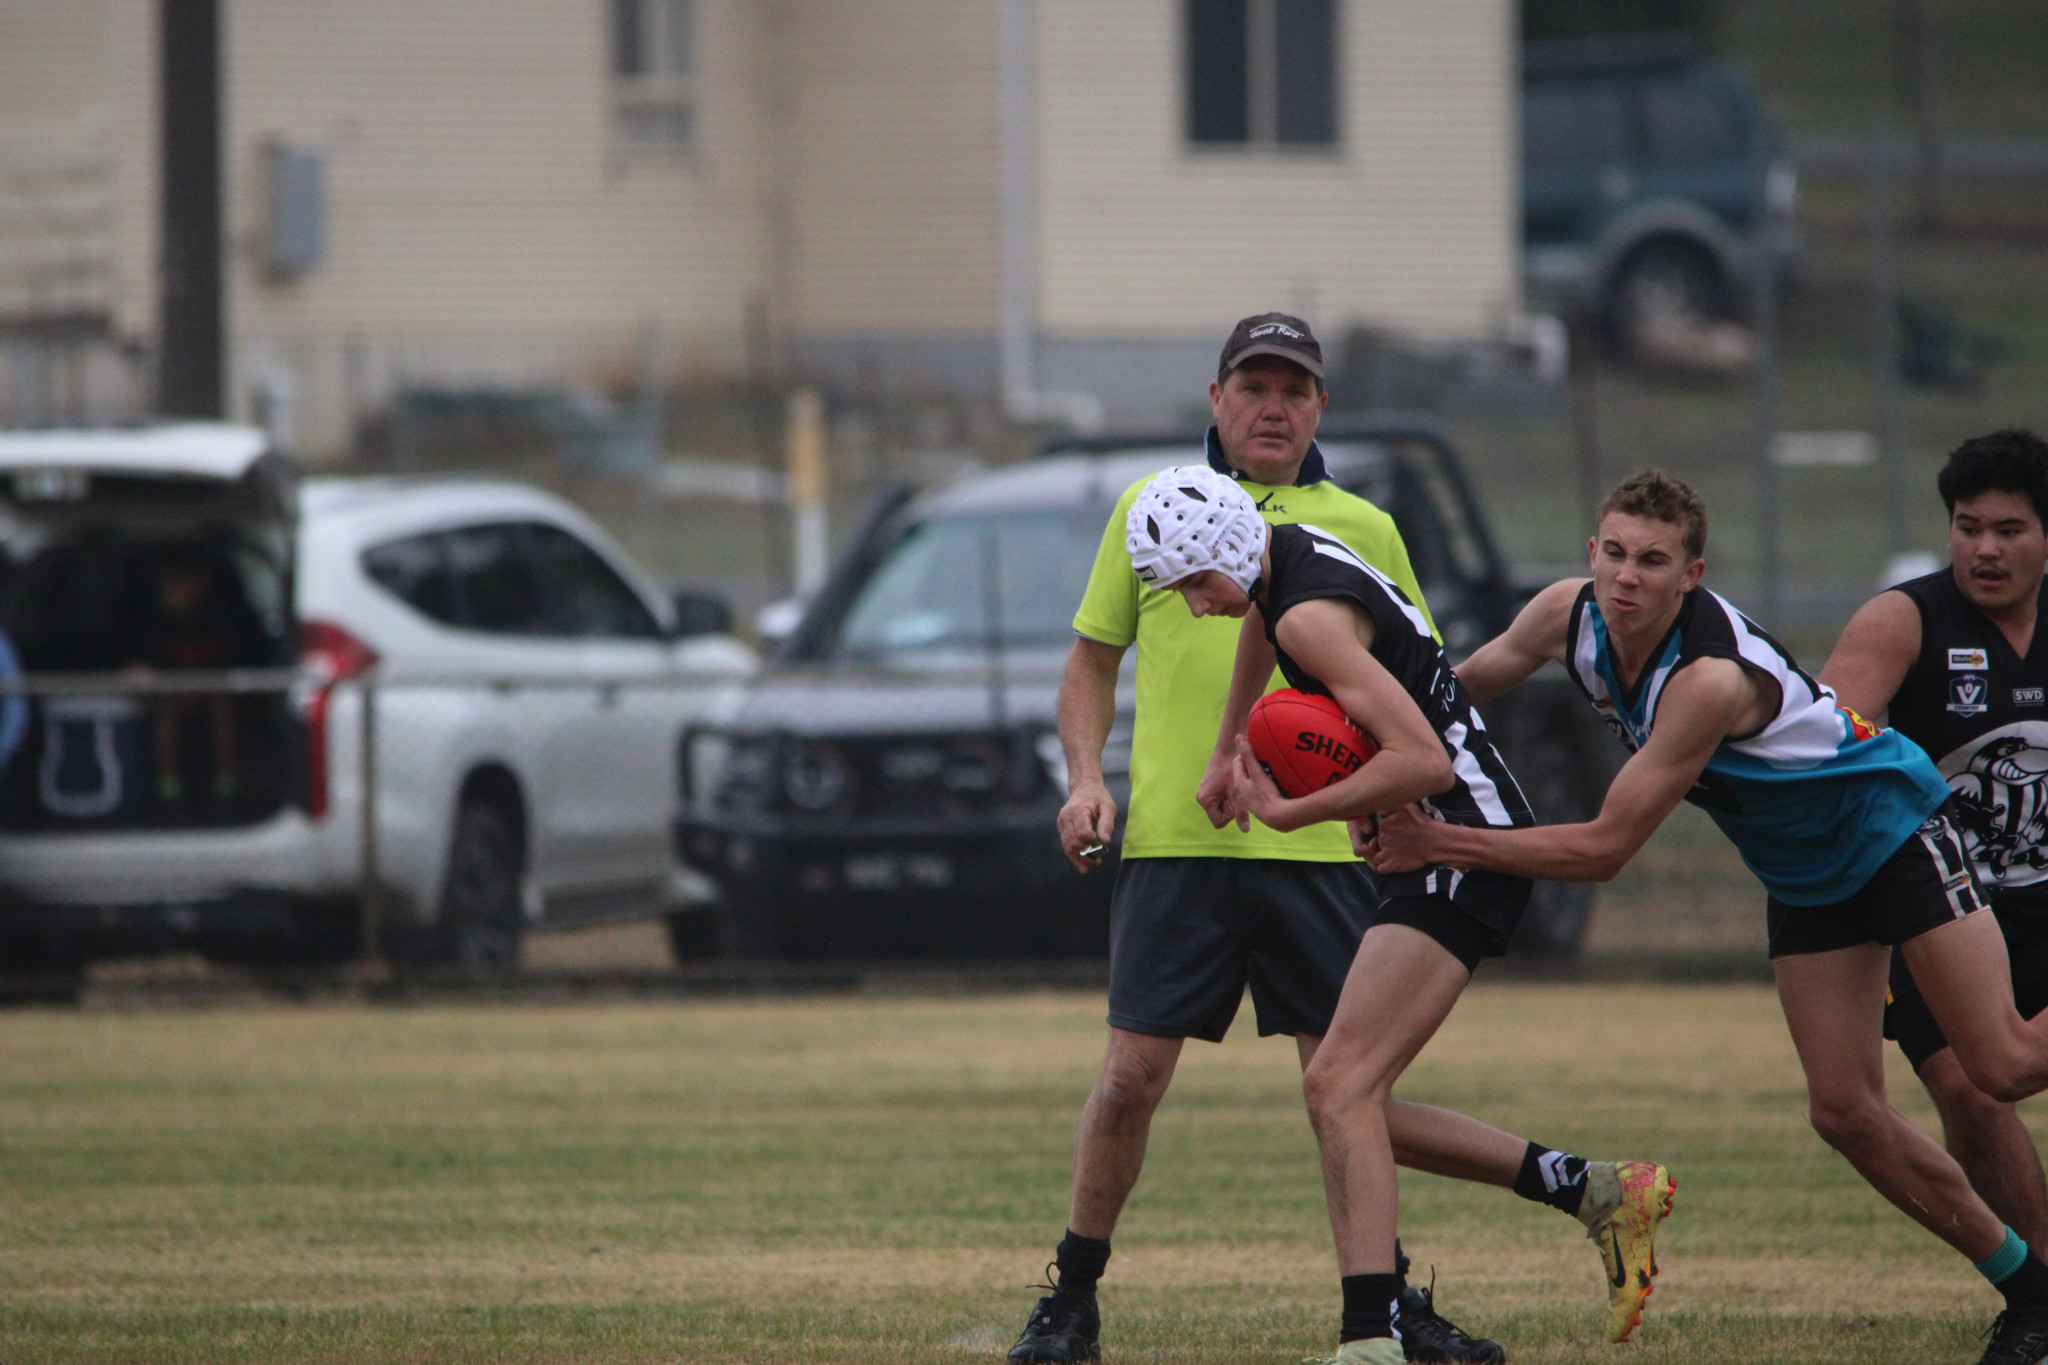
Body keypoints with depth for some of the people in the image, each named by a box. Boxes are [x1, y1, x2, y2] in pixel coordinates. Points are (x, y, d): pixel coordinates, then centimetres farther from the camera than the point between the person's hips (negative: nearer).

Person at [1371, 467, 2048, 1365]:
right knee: (1845, 1112, -1)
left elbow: (1605, 849, -35)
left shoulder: (1710, 678, -38)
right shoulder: (1569, 614, -16)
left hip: (1896, 828, -7)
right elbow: (1463, 681, 4)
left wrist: (1438, 843, -33)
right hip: (1805, 878, 7)